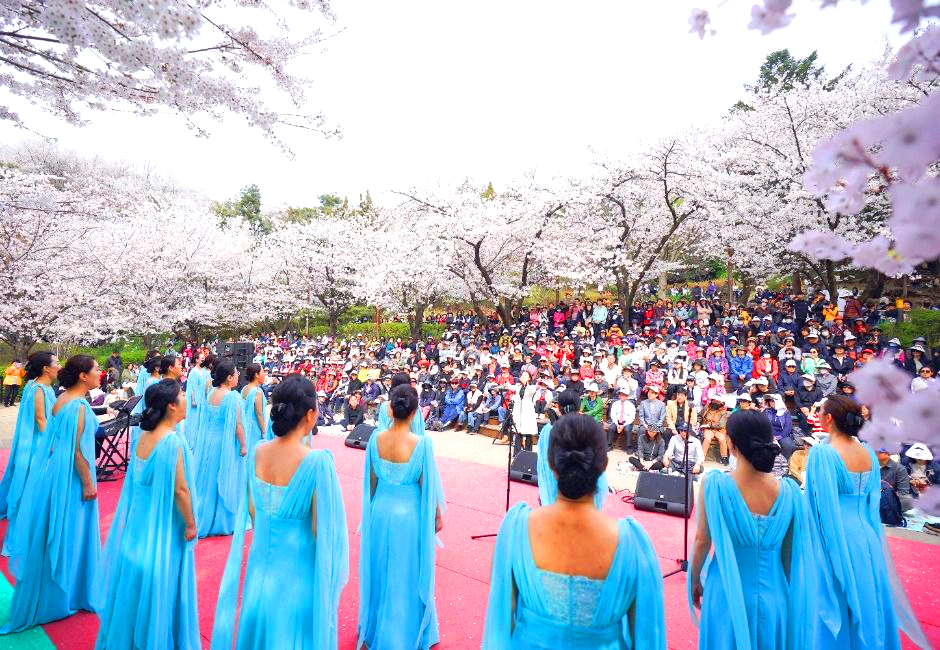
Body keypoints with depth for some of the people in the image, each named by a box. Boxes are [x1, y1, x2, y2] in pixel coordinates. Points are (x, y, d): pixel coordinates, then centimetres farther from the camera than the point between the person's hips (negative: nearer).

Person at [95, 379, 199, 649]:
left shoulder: (143, 436, -1)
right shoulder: (172, 441, -25)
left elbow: (138, 480, 9)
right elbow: (180, 489, -22)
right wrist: (190, 524, -11)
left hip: (140, 519, 8)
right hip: (164, 524, -8)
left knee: (135, 582, 23)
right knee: (158, 584, 9)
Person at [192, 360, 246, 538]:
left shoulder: (211, 394, 2)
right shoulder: (232, 396, -19)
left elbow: (205, 420, 10)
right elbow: (237, 424, -18)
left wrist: (207, 439, 20)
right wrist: (243, 445, -10)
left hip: (208, 441, 7)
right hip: (225, 444, -7)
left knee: (208, 480, 18)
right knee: (225, 481, 6)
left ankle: (204, 520, 30)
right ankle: (224, 521, 19)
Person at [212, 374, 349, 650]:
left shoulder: (257, 453, -10)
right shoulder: (318, 461, -27)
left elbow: (250, 511, 3)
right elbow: (322, 529, -21)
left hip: (261, 563, 5)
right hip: (298, 570, -5)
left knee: (260, 627, 27)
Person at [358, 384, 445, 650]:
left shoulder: (376, 439, -13)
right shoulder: (422, 443, -23)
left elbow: (371, 481, -1)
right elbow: (428, 486, -14)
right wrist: (437, 516, 3)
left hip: (380, 512, 4)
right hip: (409, 515, -3)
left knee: (380, 571, 24)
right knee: (407, 575, 17)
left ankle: (375, 628, 45)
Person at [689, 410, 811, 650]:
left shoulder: (715, 484, -19)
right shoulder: (789, 491, -10)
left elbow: (702, 541, -12)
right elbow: (791, 552, 0)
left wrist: (695, 581, 5)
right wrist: (787, 592, 17)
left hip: (727, 594, -2)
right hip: (773, 595, 2)